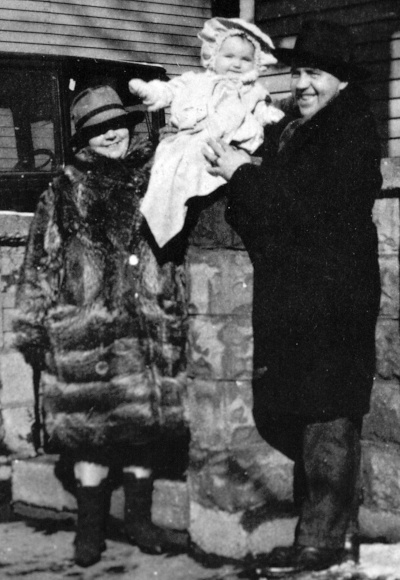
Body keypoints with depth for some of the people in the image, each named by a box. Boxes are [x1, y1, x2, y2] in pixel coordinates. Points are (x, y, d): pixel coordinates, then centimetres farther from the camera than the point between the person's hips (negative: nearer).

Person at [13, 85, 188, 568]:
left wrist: (177, 321, 11)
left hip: (147, 333, 2)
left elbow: (175, 255, 13)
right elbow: (39, 268, 3)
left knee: (143, 427, 7)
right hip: (83, 335, -2)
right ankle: (90, 527, 13)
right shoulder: (63, 195, 2)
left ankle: (139, 519, 21)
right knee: (88, 428, 1)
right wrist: (35, 331, -1)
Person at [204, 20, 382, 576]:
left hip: (332, 301, -9)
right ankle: (339, 522, 23)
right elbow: (262, 213, 21)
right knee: (278, 414, 11)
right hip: (287, 298, 9)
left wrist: (244, 174, -13)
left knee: (326, 418, -3)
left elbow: (316, 207, -19)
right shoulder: (292, 130, 19)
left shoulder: (353, 131, -7)